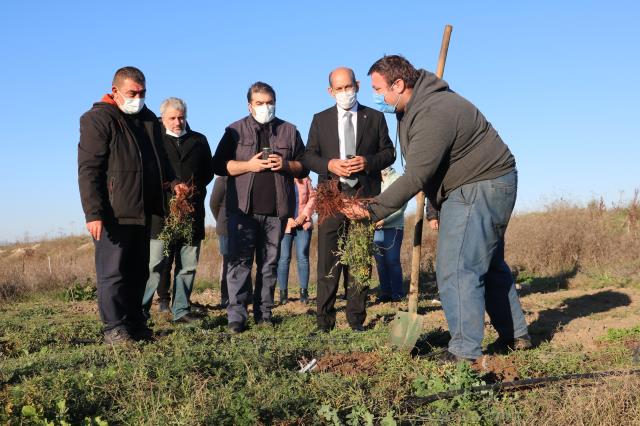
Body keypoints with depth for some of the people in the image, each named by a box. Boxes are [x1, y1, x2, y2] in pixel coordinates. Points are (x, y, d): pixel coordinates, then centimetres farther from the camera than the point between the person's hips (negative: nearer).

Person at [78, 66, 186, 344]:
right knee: (113, 272, -3)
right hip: (113, 214, -7)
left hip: (142, 212, 7)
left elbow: (158, 159, 29)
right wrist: (93, 213, -21)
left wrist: (171, 180, 9)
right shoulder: (98, 119, -6)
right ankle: (114, 329, 5)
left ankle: (135, 324, 21)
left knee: (138, 271, 12)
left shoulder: (148, 119, 16)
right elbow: (89, 170, -13)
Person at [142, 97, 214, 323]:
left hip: (192, 211, 4)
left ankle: (181, 310, 15)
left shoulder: (199, 141, 17)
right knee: (155, 266, -7)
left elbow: (208, 171, 15)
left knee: (188, 267, 6)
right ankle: (140, 309, 1)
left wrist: (195, 188, -2)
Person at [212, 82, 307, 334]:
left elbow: (304, 166, 12)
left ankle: (263, 313, 14)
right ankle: (236, 315, -6)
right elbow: (219, 164, 2)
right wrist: (248, 165, -11)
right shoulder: (235, 131, 9)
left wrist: (286, 165, -9)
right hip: (243, 207, -2)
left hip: (276, 209, 2)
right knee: (240, 261, -7)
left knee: (269, 262, 7)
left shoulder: (289, 131, 14)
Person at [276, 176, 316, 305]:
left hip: (303, 223, 2)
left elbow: (312, 197, 9)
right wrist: (286, 218, -12)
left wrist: (304, 215, -5)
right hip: (284, 225, -2)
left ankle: (304, 292, 2)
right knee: (284, 258, -3)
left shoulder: (304, 179, 10)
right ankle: (283, 293, 3)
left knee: (302, 257, -2)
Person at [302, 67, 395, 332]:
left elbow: (389, 153, 9)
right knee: (328, 260, -2)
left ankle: (356, 319, 10)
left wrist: (368, 161, -11)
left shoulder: (375, 117, 11)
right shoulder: (320, 120, 12)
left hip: (365, 194, 0)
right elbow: (309, 156, 9)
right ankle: (325, 319, 3)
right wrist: (329, 165, -11)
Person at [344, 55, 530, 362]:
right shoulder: (413, 108, 7)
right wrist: (436, 209, 16)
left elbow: (415, 177, -29)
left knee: (456, 268, -12)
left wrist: (374, 210, -26)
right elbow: (420, 169, 13)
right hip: (486, 186, 11)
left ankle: (464, 351, -7)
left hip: (481, 188, -11)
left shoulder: (433, 114, -27)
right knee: (489, 262, 19)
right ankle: (516, 335, 31)